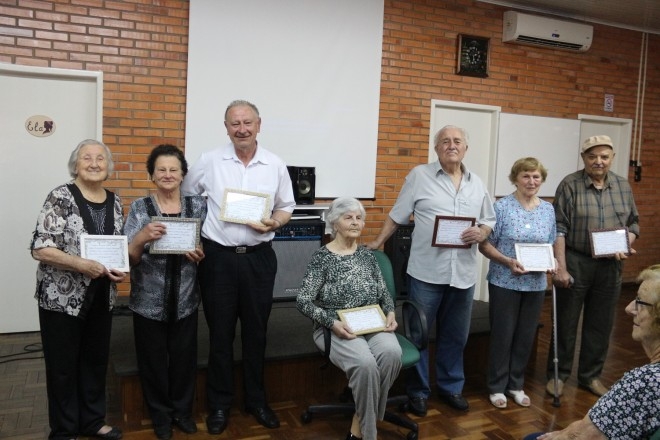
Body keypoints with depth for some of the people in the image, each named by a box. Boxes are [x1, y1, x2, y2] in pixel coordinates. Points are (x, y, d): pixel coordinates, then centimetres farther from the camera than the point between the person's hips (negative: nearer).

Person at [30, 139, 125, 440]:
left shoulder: (114, 201, 5)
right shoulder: (60, 197, -12)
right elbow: (40, 248, -17)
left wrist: (120, 268, -4)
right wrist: (80, 264, -28)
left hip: (101, 297, 5)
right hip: (62, 298, -5)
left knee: (96, 361, 16)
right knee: (63, 365, 8)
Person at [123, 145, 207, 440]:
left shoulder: (198, 205, 0)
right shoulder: (139, 208, -3)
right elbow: (128, 258, -8)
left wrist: (200, 255, -15)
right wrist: (142, 238, -28)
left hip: (185, 299, 1)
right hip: (149, 300, -1)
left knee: (184, 357, 9)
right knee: (153, 359, 10)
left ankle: (183, 410, 32)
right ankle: (161, 414, 32)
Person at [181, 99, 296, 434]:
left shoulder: (275, 165, 1)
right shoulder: (209, 161, -2)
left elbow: (286, 208, 9)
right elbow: (185, 198, 9)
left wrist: (274, 223, -12)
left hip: (259, 258, 1)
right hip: (218, 257, -1)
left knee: (256, 332, 12)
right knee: (220, 334, 8)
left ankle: (256, 400, 30)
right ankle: (219, 404, 26)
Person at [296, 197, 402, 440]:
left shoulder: (366, 254, 12)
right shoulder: (322, 257, -3)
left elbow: (384, 292, 16)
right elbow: (303, 301, -8)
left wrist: (390, 313, -4)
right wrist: (332, 322, -20)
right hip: (336, 329, -4)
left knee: (391, 353, -28)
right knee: (365, 363, -33)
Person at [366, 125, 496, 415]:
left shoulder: (477, 184, 11)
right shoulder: (419, 175, -1)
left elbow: (489, 221, 16)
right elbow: (397, 216, 3)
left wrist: (480, 233, -5)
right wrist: (377, 243, 3)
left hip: (463, 273, 4)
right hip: (427, 271, -3)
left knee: (455, 336, 15)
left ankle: (451, 387, 33)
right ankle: (418, 391, 23)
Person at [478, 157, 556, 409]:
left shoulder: (548, 210, 7)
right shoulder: (502, 207, -9)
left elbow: (551, 245, 14)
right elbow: (485, 245, -8)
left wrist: (551, 262, -6)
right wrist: (508, 262, -22)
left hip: (536, 284, 5)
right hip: (505, 282, -4)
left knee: (526, 335, 12)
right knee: (502, 334, 4)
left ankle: (516, 385, 28)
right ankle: (497, 387, 19)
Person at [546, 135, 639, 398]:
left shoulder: (623, 186, 6)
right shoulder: (570, 185, -7)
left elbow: (633, 223, 13)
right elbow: (559, 229, -10)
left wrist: (626, 246, -7)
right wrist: (560, 267, -15)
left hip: (610, 267, 4)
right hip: (575, 263, -4)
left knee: (601, 324, 13)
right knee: (566, 322, 6)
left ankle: (591, 376, 28)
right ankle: (558, 374, 20)